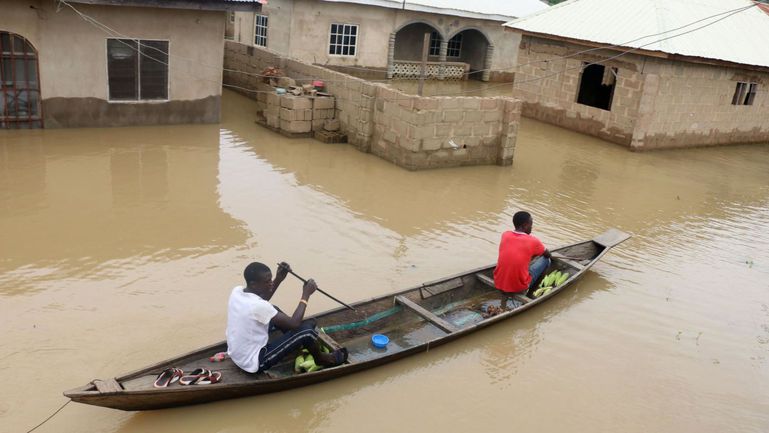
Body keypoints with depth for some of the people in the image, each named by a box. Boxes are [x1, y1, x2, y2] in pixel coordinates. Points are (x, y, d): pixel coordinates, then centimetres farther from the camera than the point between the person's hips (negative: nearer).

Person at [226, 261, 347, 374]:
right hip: (255, 363, -9)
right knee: (307, 327, -11)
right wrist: (306, 295, -13)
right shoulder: (257, 306, -31)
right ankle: (321, 358, 18)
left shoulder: (236, 291, -7)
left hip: (236, 355, 9)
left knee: (274, 311, 20)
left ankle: (298, 343, 33)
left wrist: (279, 279, 1)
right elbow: (294, 323, -23)